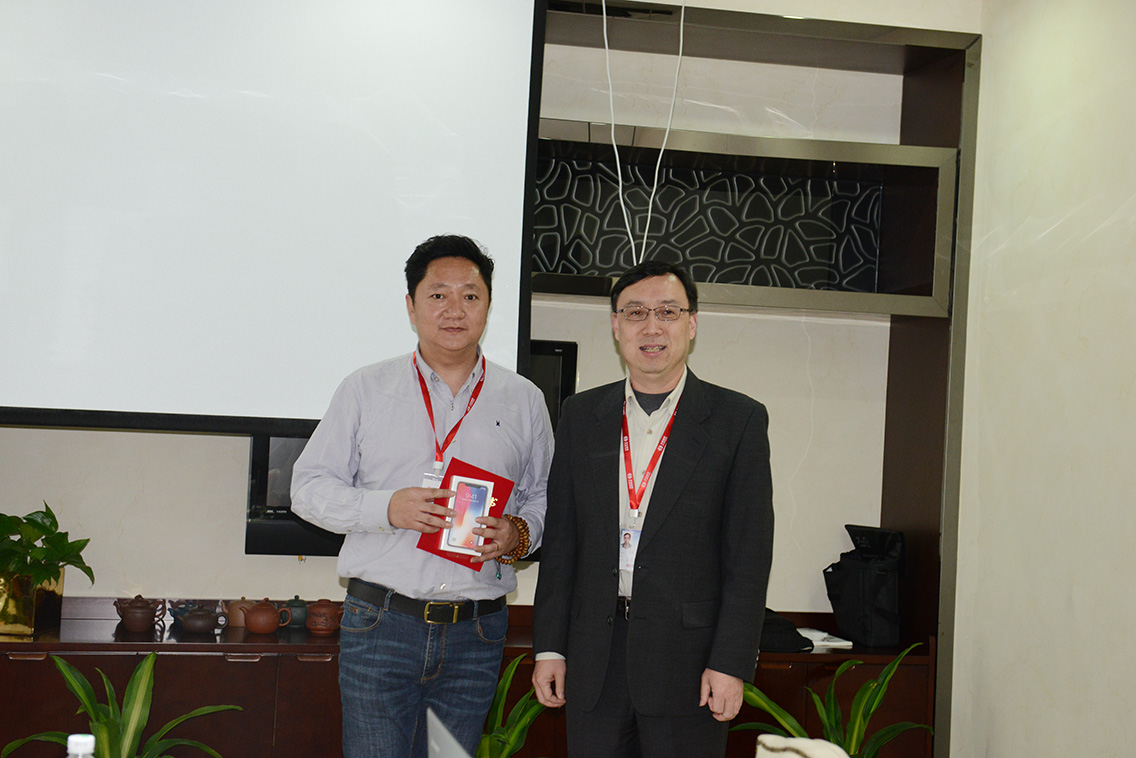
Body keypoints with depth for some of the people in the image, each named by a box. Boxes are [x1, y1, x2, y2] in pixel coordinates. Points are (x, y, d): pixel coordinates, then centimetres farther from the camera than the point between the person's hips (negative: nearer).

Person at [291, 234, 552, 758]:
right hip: (379, 624, -1)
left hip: (477, 634, 2)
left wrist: (519, 533, -9)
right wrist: (386, 508, -13)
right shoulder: (365, 389, 5)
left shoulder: (524, 400, 9)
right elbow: (310, 486, 4)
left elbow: (543, 495, 14)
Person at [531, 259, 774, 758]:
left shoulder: (739, 419, 0)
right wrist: (549, 646, 5)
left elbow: (749, 553, -3)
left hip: (688, 657, -2)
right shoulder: (581, 414, 10)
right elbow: (561, 538, 10)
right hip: (594, 658, 3)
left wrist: (730, 662, -9)